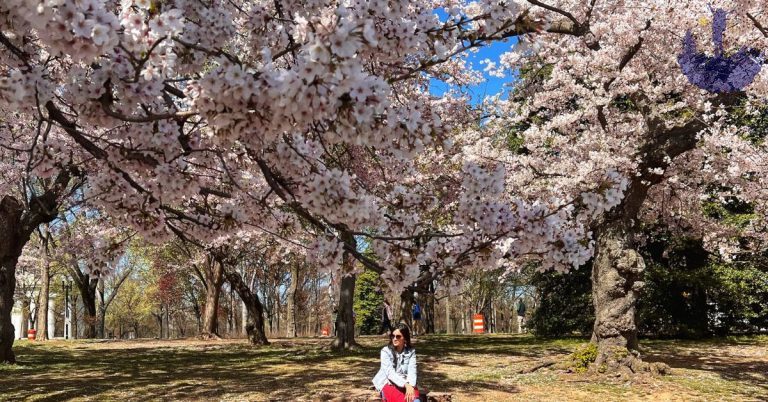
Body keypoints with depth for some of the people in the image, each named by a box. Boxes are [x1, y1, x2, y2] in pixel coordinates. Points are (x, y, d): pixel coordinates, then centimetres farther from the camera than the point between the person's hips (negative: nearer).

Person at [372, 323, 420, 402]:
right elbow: (390, 372, -18)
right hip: (388, 383, -3)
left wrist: (411, 385, -31)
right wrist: (406, 385, -31)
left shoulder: (411, 351, 1)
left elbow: (412, 370, -11)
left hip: (406, 383, 3)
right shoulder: (386, 351, -7)